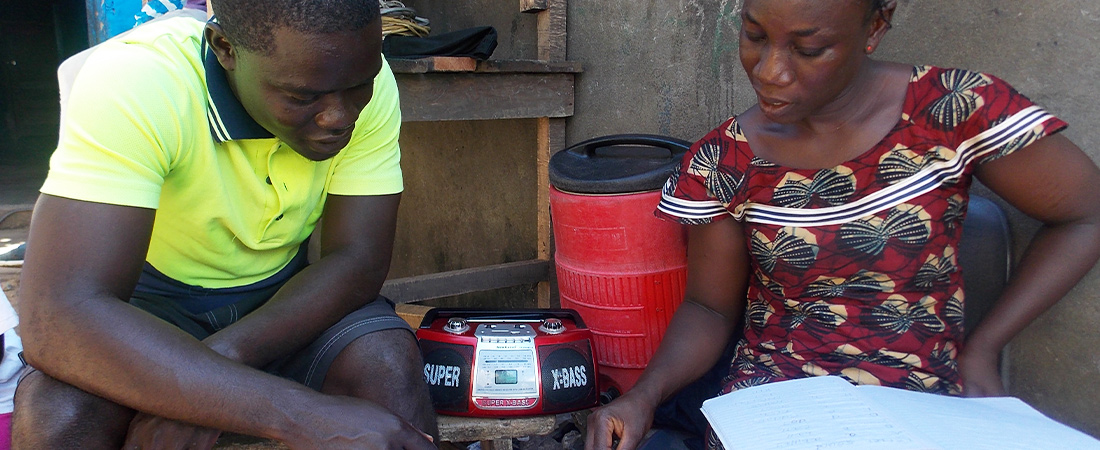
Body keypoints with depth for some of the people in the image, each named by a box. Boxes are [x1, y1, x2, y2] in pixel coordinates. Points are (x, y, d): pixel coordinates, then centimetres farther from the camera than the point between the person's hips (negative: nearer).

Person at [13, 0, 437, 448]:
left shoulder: (361, 75, -19)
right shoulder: (131, 84, -30)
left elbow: (358, 259, -18)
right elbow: (58, 317, -38)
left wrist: (223, 360, -34)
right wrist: (298, 413, -46)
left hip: (287, 296, 2)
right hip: (152, 305, -1)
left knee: (388, 361, -29)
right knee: (59, 408, -32)